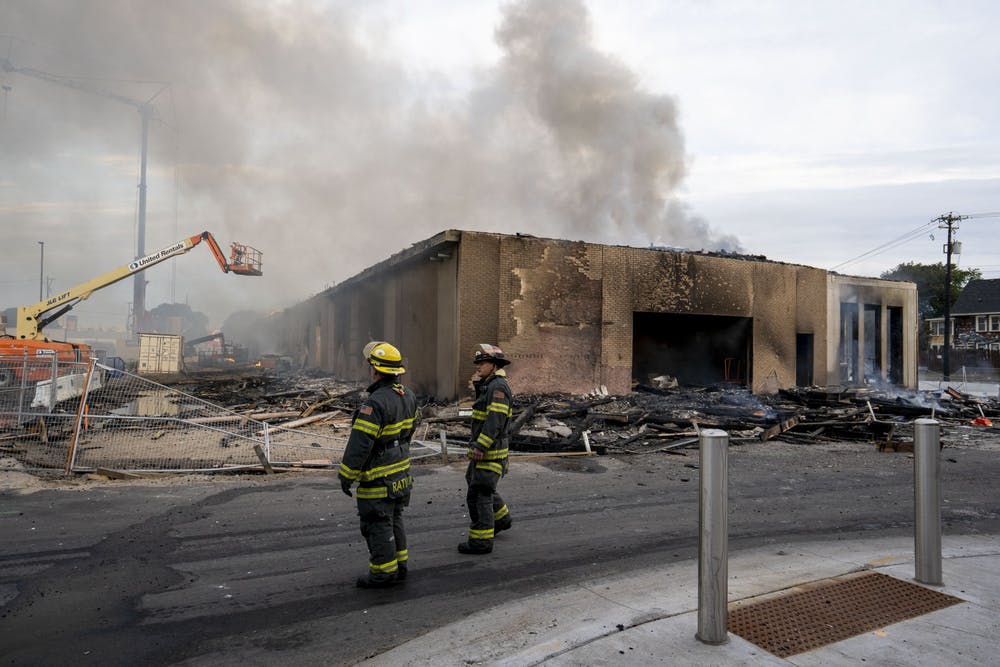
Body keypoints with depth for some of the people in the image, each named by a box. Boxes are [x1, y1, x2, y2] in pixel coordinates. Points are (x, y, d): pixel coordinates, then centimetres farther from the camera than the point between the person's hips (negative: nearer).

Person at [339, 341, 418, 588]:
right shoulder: (408, 396, 3)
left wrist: (347, 475, -15)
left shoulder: (376, 403, -25)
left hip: (379, 479, -9)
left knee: (377, 524, 5)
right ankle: (399, 567, 30)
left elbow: (360, 443, -24)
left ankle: (384, 573, 15)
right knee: (394, 520, 20)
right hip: (401, 471, 9)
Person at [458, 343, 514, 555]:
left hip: (491, 450, -11)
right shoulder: (487, 385, 15)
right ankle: (501, 519, 42)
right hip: (483, 449, 11)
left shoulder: (498, 387, -18)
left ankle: (481, 540, 1)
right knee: (476, 483, 25)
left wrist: (480, 446, -29)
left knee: (479, 494, -7)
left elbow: (495, 420, -26)